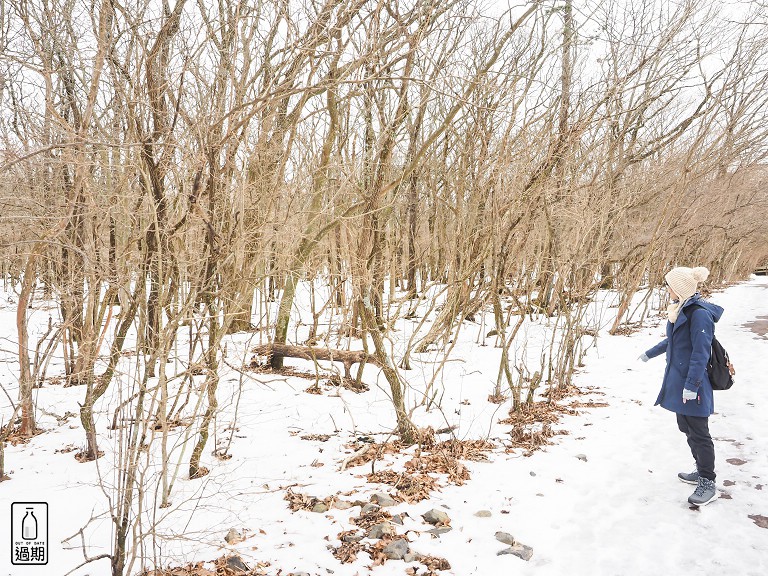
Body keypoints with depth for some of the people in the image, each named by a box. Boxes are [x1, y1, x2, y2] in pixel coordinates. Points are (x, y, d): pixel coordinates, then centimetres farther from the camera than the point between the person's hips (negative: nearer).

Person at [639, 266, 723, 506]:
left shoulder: (699, 314, -20)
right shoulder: (681, 309, 9)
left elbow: (701, 353, -22)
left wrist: (691, 385, -22)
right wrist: (650, 353, 35)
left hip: (692, 386, -9)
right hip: (678, 381, 9)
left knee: (698, 433, 0)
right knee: (687, 428, 17)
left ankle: (708, 485, 11)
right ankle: (702, 471, 31)